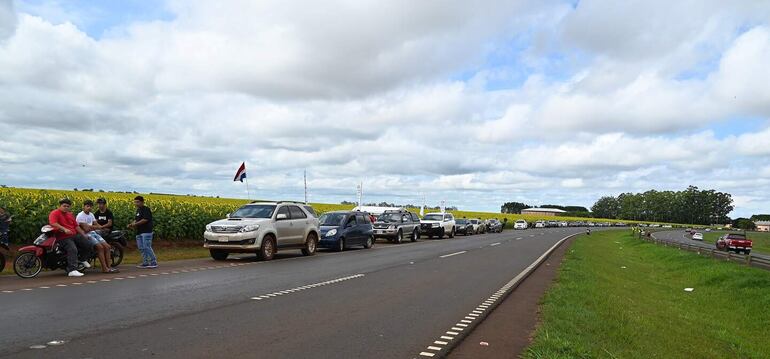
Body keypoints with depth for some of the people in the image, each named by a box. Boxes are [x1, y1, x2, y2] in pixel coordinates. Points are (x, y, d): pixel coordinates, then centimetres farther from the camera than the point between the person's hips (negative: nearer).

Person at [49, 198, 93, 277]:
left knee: (88, 243, -5)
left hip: (75, 235, 8)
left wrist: (83, 234, 15)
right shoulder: (54, 213, -3)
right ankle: (72, 270, -33)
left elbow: (76, 226, 24)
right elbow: (53, 223, -22)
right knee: (73, 250, -30)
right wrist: (64, 229, -32)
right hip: (63, 237, -8)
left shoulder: (70, 215, 23)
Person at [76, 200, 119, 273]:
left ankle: (108, 267, -7)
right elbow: (86, 229, -17)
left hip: (94, 233, 8)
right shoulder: (80, 216, -9)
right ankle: (104, 268, -23)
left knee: (107, 246, -7)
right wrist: (94, 227, -3)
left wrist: (90, 227, -7)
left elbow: (97, 225, 13)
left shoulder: (91, 214, 17)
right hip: (86, 235, -8)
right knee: (100, 247, -23)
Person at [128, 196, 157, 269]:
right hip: (139, 232, 10)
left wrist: (135, 224, -17)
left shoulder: (146, 209, -10)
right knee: (141, 248, 10)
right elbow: (136, 220, 20)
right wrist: (131, 224, 1)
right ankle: (145, 263, 17)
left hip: (146, 232, -10)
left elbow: (145, 220, -19)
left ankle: (154, 263, -9)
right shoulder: (138, 210, 18)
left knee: (146, 247, -12)